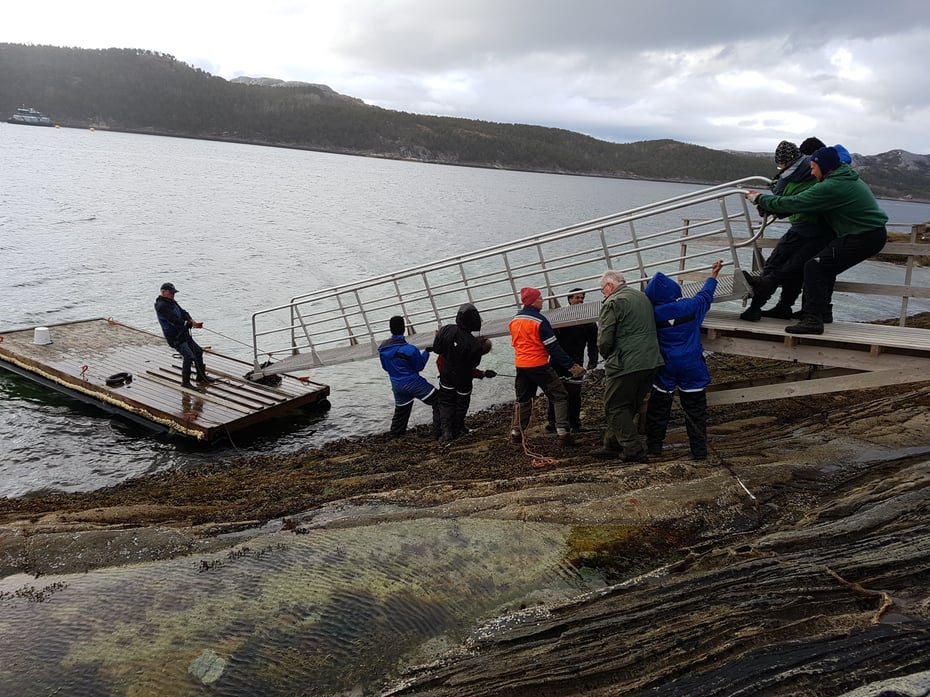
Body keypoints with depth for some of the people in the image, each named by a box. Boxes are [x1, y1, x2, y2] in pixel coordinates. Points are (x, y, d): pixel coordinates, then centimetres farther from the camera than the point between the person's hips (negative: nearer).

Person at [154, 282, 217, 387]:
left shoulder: (172, 302, 11)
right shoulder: (161, 306, -19)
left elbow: (182, 312, 5)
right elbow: (175, 320, -25)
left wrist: (191, 321, -14)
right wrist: (192, 325, -22)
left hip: (184, 334, 10)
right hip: (174, 338, -10)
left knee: (198, 351, 16)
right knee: (189, 356, -19)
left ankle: (201, 376, 30)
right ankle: (185, 382, -7)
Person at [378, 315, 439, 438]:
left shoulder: (382, 348, -5)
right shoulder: (410, 349, -24)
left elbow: (385, 367, 8)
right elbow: (419, 366, -9)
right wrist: (426, 352, 2)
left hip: (396, 385, 7)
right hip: (413, 383, -6)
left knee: (401, 409, 26)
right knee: (438, 401, 3)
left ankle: (395, 433, 39)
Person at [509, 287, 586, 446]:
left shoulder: (514, 320, 6)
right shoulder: (539, 320, -16)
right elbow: (553, 347, -17)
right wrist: (571, 366, -15)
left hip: (520, 365, 7)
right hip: (539, 366, -7)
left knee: (522, 398, 19)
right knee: (560, 396, 2)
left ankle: (516, 432, 21)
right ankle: (563, 432, -6)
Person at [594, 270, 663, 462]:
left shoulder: (612, 303, -10)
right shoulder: (643, 297, 16)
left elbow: (604, 340, -14)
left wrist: (606, 356, 7)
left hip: (624, 365, -9)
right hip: (650, 362, 9)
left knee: (615, 407, 3)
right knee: (629, 407, 16)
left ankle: (634, 451, 1)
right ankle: (612, 445, 25)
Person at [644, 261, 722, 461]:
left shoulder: (653, 314, -10)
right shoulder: (691, 306, -7)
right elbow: (706, 294, 13)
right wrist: (713, 275, 31)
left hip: (666, 369, 0)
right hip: (692, 367, 1)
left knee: (659, 409, 13)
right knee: (695, 410, 7)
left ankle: (654, 445, 19)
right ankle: (699, 450, 10)